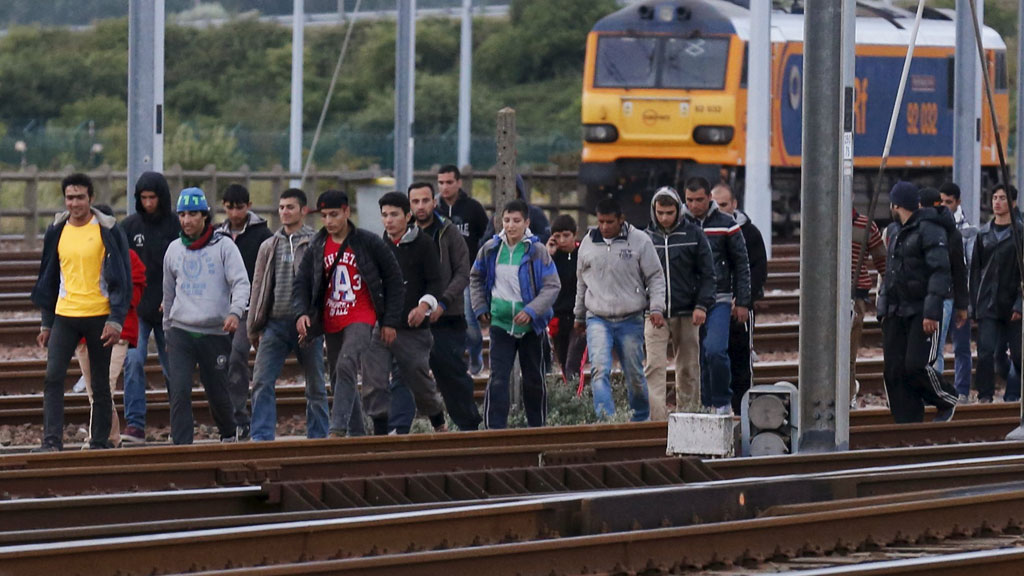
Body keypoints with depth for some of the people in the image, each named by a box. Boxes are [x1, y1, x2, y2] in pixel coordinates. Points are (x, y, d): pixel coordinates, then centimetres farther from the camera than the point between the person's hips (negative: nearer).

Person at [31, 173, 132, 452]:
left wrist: (116, 319, -12)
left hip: (99, 317, -3)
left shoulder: (108, 230, -4)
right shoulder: (56, 231, 8)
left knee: (100, 385, 5)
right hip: (64, 316, 3)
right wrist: (46, 323, 14)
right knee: (53, 377, -12)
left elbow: (122, 277, -4)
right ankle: (52, 441, -15)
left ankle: (100, 443, 13)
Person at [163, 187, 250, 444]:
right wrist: (167, 330, 24)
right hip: (181, 331, 3)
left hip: (215, 333, -3)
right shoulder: (174, 250, 11)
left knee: (217, 392, 8)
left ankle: (229, 434, 36)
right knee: (179, 392, -12)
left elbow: (241, 283, -10)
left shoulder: (223, 245, -2)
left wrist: (235, 312, -28)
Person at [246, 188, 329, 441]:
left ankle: (318, 437, 15)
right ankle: (262, 437, -11)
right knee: (262, 382, -9)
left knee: (315, 386, 6)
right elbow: (259, 287, 17)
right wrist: (254, 327, 14)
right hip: (275, 323, 3)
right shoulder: (269, 246, 14)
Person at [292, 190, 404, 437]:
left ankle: (338, 429, -32)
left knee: (346, 365, -28)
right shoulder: (317, 247, 7)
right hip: (331, 323, 6)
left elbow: (394, 281, 1)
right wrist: (301, 313, -14)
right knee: (339, 380, 10)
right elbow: (301, 282, 5)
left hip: (360, 319, -6)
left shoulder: (369, 243, -4)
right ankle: (357, 435, 21)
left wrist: (391, 322, -3)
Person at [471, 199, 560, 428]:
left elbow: (552, 286, -10)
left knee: (534, 379, 11)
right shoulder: (491, 249, 0)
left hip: (530, 325, -1)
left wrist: (531, 311, -21)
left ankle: (538, 426, 26)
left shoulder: (537, 250, -8)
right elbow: (476, 279, 17)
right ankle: (494, 428, -9)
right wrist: (480, 309, 8)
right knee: (498, 379, -9)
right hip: (500, 323, 1)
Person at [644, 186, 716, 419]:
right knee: (654, 366, -11)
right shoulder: (646, 237, 6)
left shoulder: (694, 235, 2)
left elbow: (707, 274, 3)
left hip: (686, 313, 0)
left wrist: (702, 305, -7)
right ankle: (657, 416, -15)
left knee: (688, 368, 6)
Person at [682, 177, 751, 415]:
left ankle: (722, 403, -5)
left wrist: (742, 303, 3)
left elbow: (741, 265, 7)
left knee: (715, 351, -18)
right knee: (696, 357, 4)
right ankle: (705, 406, 12)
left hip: (718, 301, -3)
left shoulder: (726, 225, 2)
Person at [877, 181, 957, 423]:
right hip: (896, 313, 8)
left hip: (922, 312, -8)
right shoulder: (896, 234, 20)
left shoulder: (929, 230, -8)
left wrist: (932, 312, -23)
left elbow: (940, 272, -16)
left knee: (917, 365, -17)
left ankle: (948, 401, 9)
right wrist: (883, 311, 16)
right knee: (894, 372, -1)